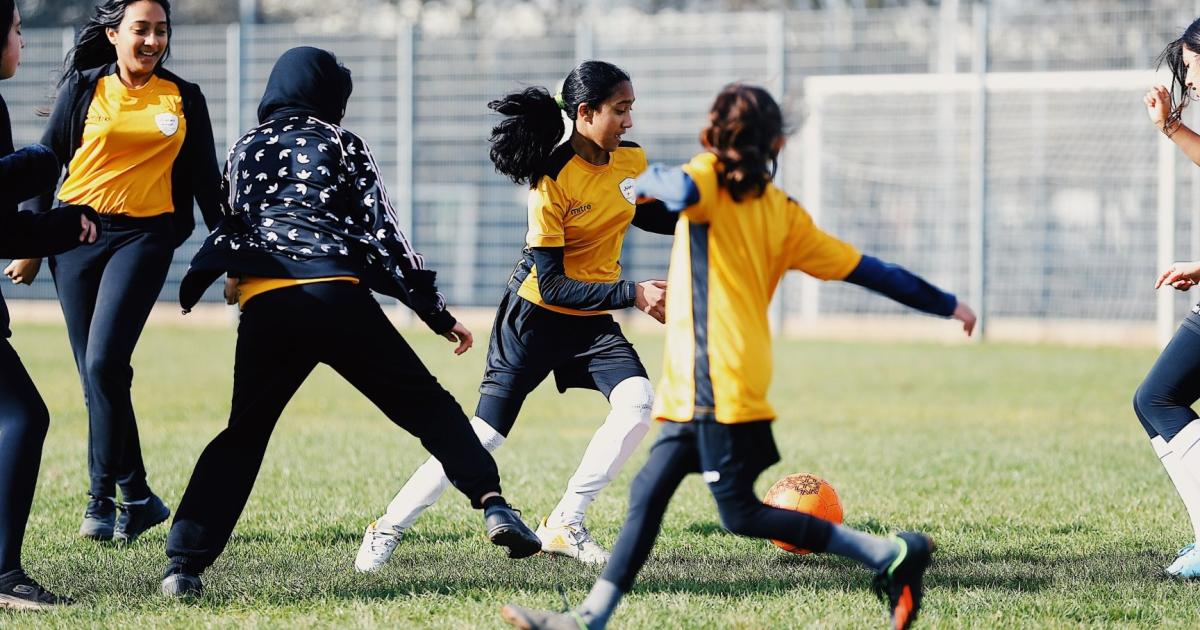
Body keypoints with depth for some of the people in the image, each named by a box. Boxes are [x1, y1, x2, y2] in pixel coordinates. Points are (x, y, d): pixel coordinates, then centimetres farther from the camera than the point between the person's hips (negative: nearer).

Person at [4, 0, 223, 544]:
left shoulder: (184, 99, 9)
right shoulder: (84, 89, 5)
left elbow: (206, 178, 14)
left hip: (145, 236, -1)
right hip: (79, 234, 1)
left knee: (105, 361, -18)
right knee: (96, 375, 1)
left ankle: (102, 498, -10)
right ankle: (138, 499, 12)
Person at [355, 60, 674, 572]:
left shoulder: (631, 161, -5)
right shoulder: (552, 183, -24)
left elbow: (648, 216, 19)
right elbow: (552, 287, -25)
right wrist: (631, 294, -29)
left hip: (593, 319, 5)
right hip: (536, 316, -5)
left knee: (638, 402, -19)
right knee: (484, 434, -6)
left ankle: (565, 525, -7)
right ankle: (388, 529, 10)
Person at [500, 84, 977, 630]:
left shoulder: (711, 180, -2)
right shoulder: (784, 214, 15)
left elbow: (680, 192, -28)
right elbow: (864, 270, 17)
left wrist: (646, 182, -4)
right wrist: (947, 304, 26)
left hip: (716, 379, -8)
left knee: (741, 514, -8)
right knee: (648, 493, 8)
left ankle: (891, 555, -9)